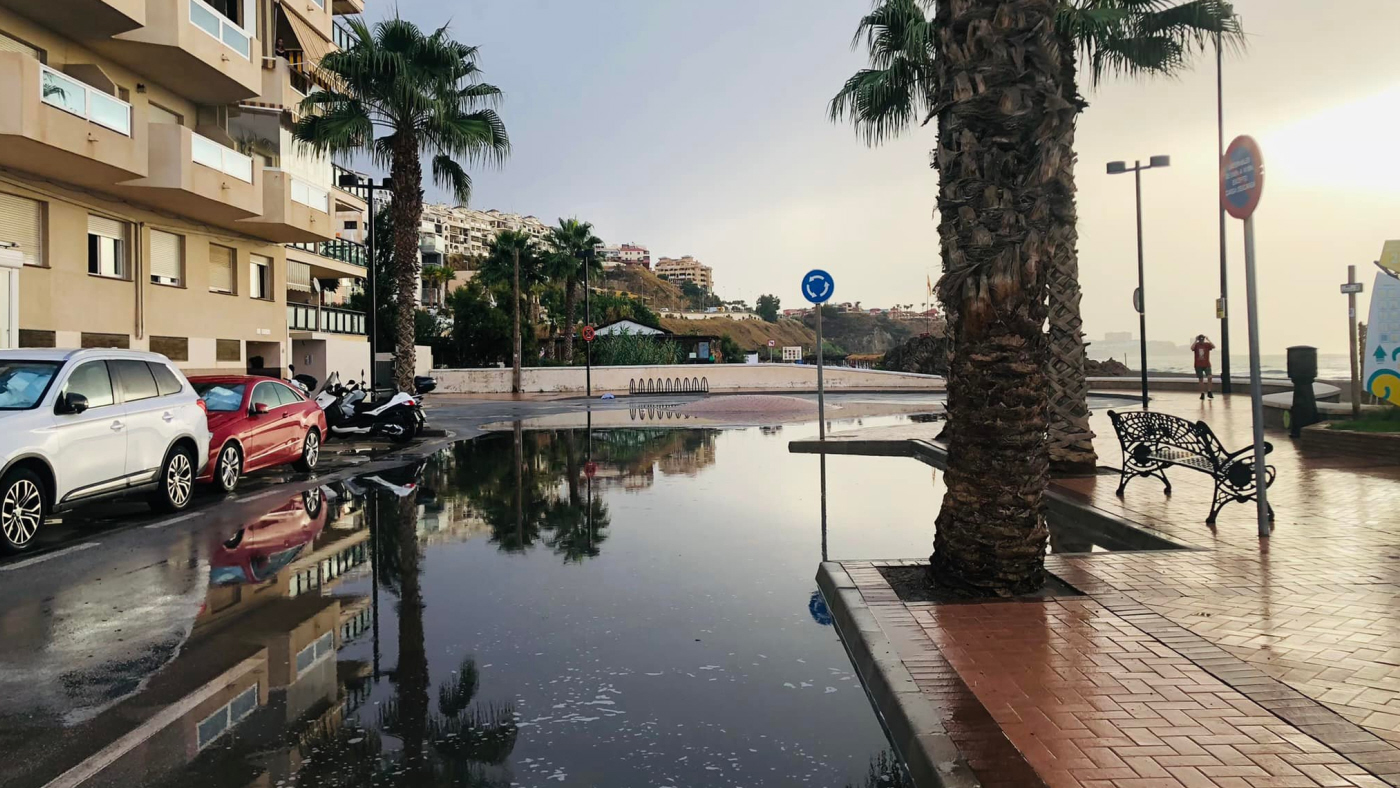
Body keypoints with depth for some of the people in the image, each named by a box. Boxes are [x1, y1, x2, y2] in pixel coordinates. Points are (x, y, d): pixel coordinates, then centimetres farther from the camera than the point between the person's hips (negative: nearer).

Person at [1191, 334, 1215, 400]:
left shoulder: (1207, 344, -1)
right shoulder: (1196, 345, -1)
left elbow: (1214, 347, -20)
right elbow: (1192, 348, -23)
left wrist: (1208, 340, -19)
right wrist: (1195, 340, -20)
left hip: (1207, 365, 0)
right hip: (1198, 365, 0)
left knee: (1209, 377, -17)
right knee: (1201, 379, 5)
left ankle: (1209, 392, -5)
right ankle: (1202, 393, 13)